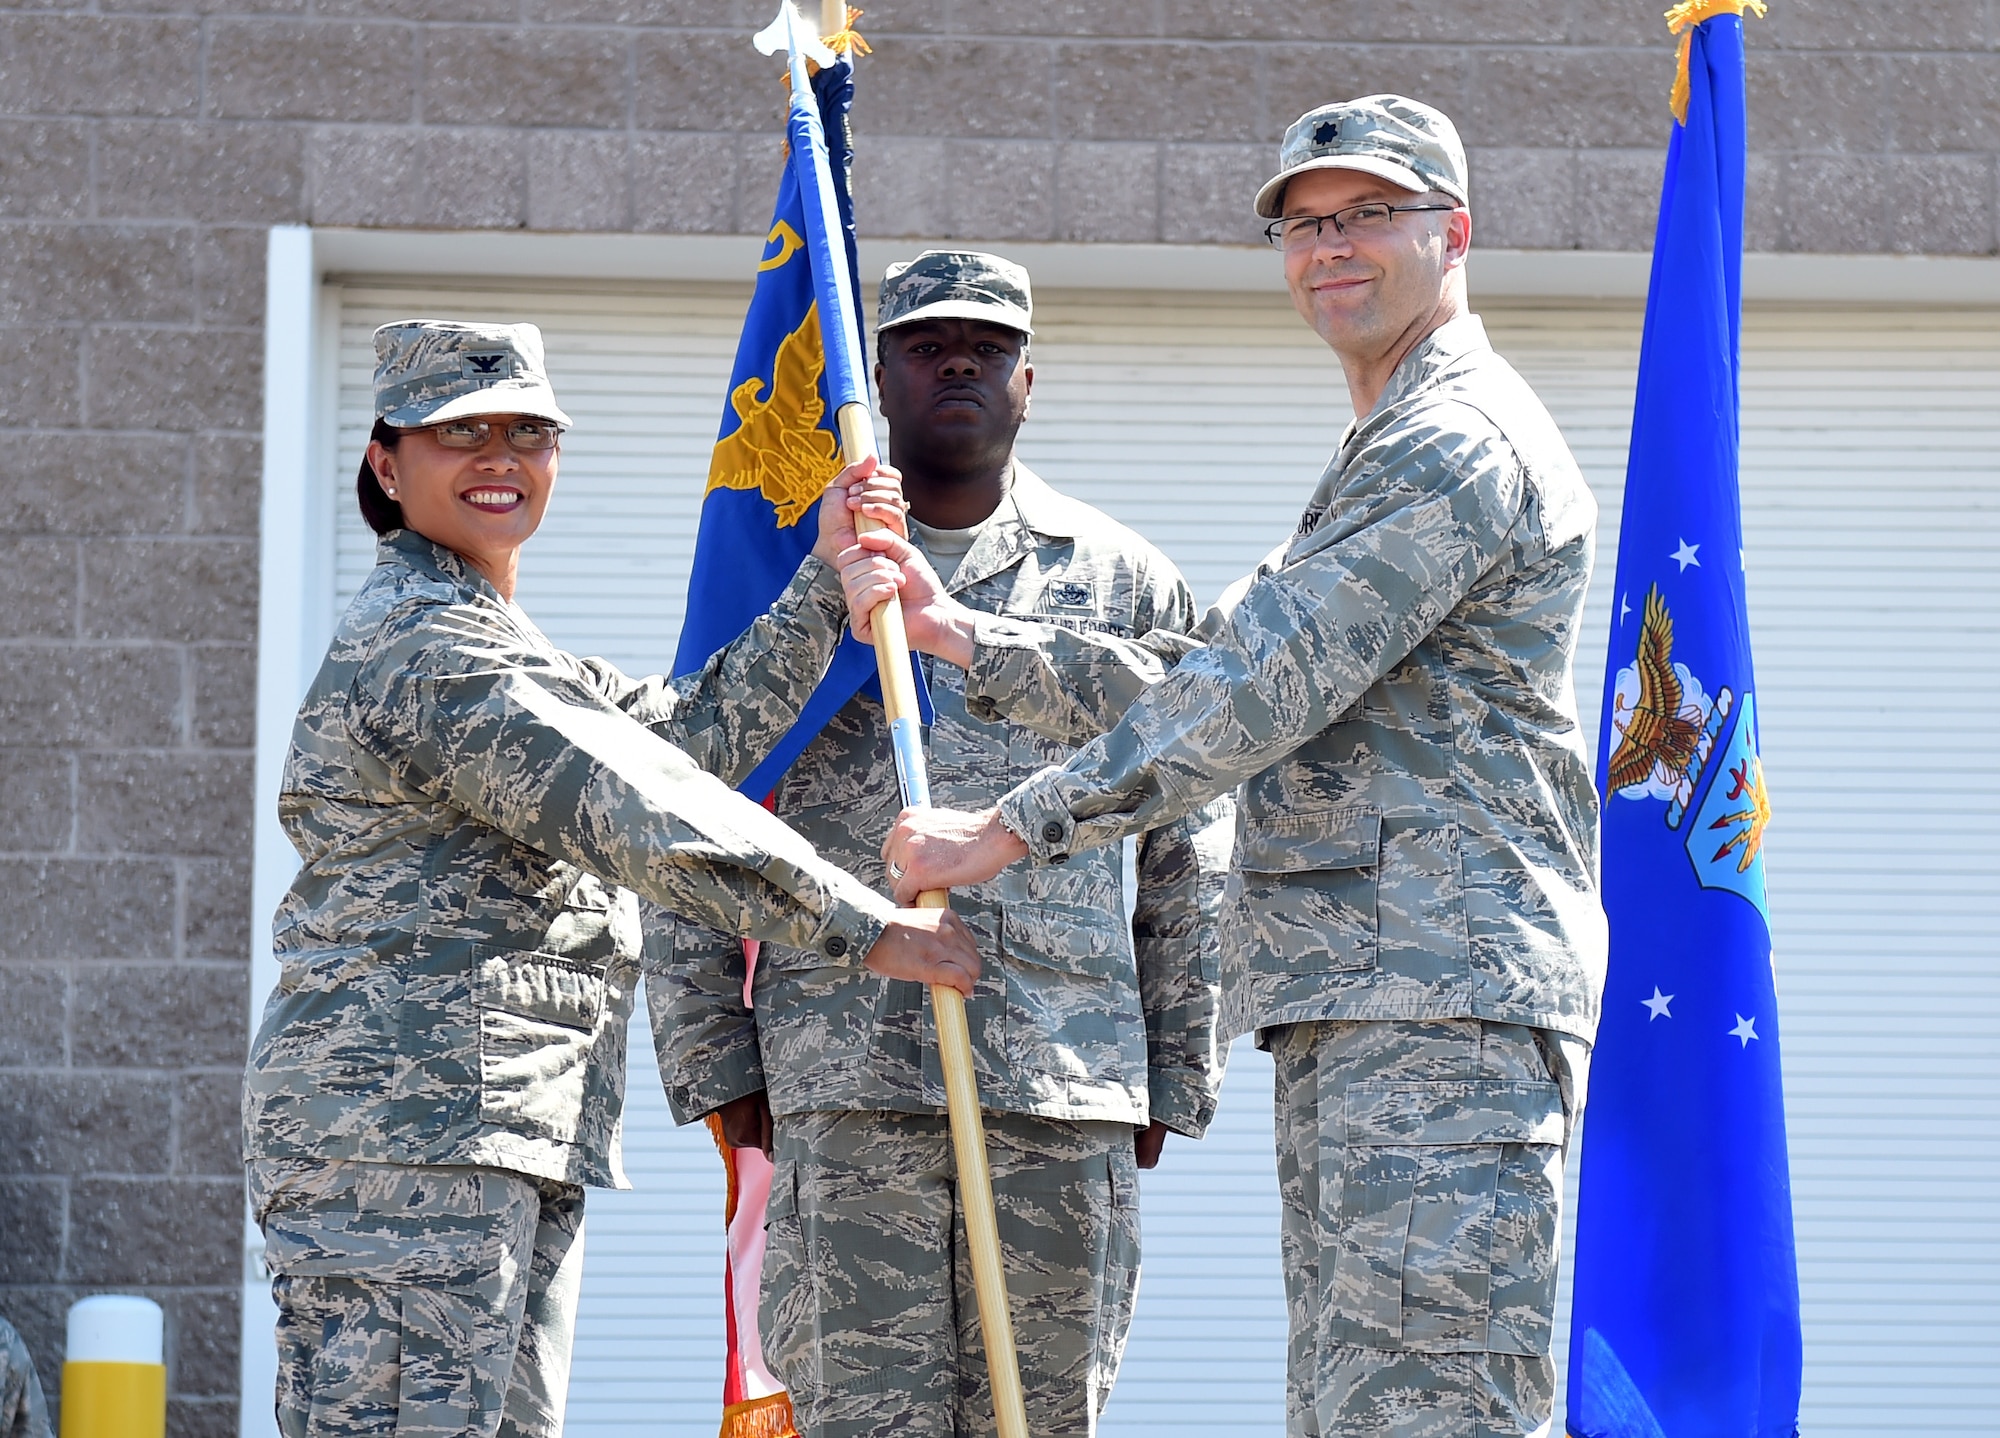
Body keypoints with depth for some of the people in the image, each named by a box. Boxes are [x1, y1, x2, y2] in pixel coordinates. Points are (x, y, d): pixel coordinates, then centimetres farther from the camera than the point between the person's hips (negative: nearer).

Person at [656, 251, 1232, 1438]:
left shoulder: (1126, 582, 13)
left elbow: (1186, 860, 15)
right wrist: (716, 1056, 3)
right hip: (842, 1079, -1)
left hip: (1068, 1078, 1)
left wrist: (1179, 1072, 9)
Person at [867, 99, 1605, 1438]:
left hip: (1447, 998, -11)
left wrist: (1011, 829, -12)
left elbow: (1263, 690, -15)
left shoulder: (1459, 446, -8)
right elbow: (1202, 679, 24)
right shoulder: (1389, 456, 28)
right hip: (1352, 1012, 11)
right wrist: (961, 636, 14)